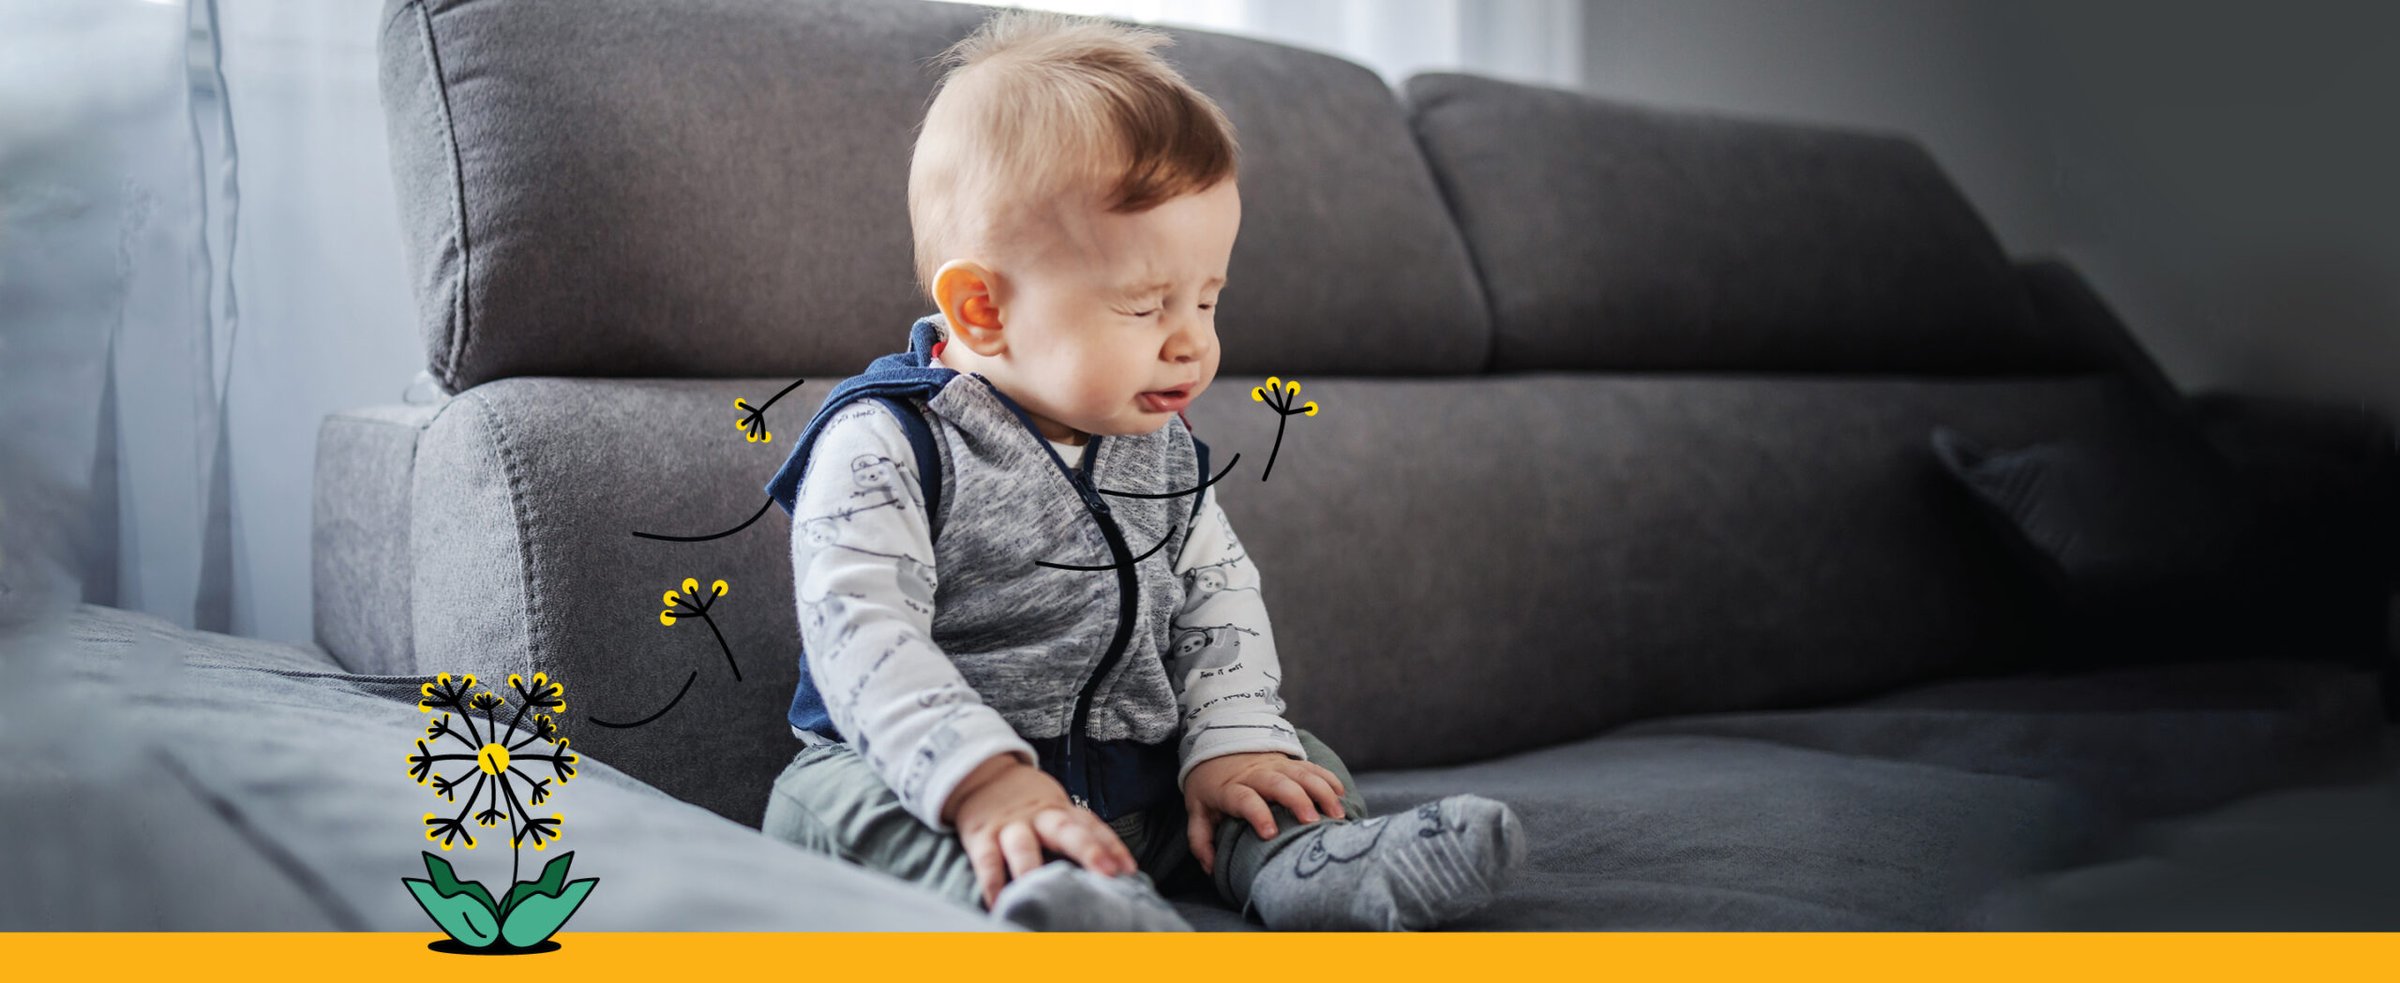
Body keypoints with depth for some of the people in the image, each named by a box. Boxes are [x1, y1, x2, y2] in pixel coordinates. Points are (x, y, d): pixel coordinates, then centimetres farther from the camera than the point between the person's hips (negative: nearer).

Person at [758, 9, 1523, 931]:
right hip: (932, 783, -5)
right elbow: (864, 638, -23)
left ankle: (1310, 863, -33)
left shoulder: (1164, 450, 7)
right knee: (828, 799, -31)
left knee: (1298, 758, -1)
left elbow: (1219, 604, 7)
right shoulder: (886, 444, -14)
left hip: (1139, 793, 6)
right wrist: (984, 784, -36)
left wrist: (1231, 745, -12)